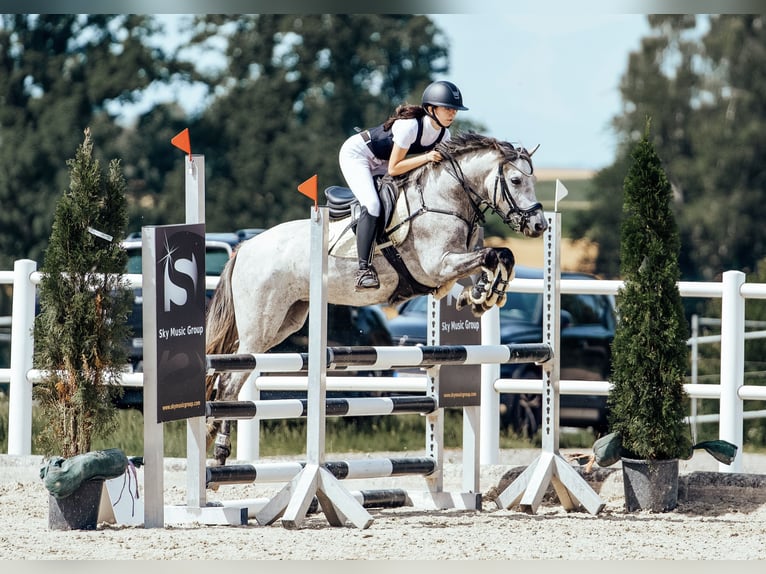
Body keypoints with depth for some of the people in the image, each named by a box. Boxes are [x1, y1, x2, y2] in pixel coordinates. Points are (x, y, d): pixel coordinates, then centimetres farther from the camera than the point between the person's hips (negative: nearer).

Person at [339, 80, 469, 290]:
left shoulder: (443, 134, -9)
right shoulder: (410, 126, -33)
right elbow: (394, 168, -30)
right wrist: (426, 157, -36)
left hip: (379, 164, 9)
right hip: (355, 154, -9)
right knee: (371, 205, -27)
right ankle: (364, 269, -26)